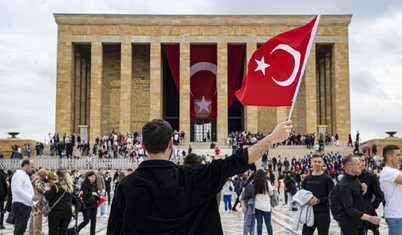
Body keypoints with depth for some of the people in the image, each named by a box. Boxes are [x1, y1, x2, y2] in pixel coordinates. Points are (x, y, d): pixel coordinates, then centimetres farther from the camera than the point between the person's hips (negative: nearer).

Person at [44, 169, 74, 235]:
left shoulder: (56, 185, -11)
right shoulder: (70, 186, 7)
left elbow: (48, 197, -5)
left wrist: (46, 191, 11)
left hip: (56, 211, -5)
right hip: (68, 211, 5)